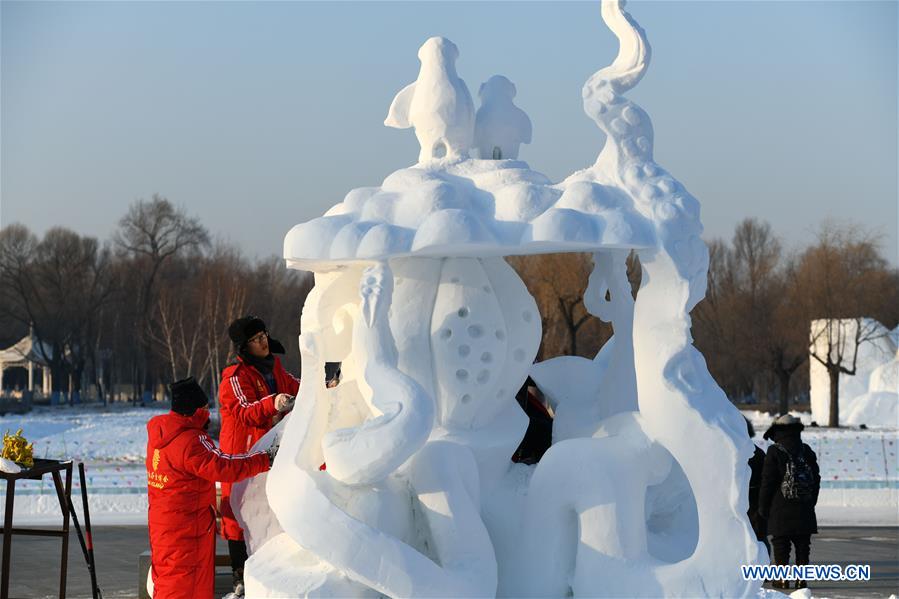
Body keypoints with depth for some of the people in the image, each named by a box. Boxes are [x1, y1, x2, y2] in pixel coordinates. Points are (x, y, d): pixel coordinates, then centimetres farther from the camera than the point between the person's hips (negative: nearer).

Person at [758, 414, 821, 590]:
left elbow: (767, 482, -7)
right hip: (804, 510, 4)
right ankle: (801, 578, 7)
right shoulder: (807, 451, 8)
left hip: (780, 509, -4)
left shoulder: (774, 452, -7)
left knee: (780, 544, 2)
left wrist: (763, 508, 2)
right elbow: (816, 479, 13)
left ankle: (782, 578, -1)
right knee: (803, 545, 8)